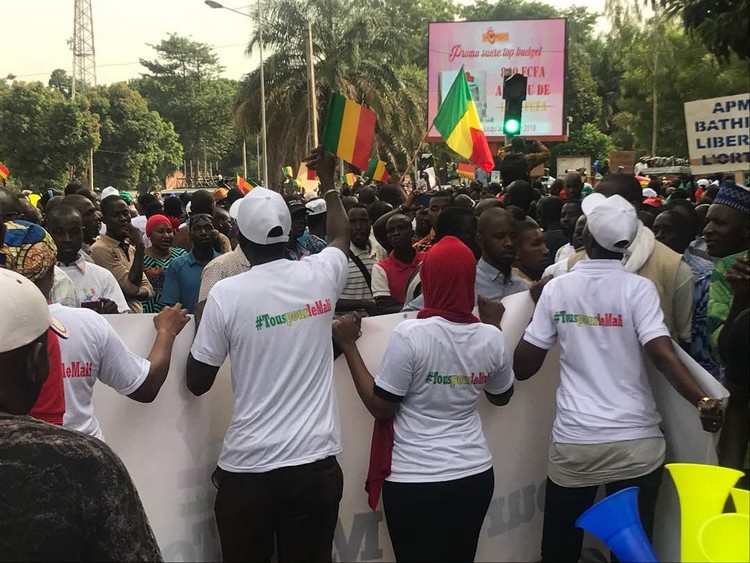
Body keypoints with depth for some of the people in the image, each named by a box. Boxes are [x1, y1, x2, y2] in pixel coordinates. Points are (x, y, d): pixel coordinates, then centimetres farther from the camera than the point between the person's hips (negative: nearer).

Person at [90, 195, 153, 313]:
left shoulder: (130, 247, 15)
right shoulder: (100, 249, -10)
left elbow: (148, 288, 12)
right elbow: (132, 286, -15)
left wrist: (131, 294, -10)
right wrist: (140, 246, -15)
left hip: (138, 313, 6)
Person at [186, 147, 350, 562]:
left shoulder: (226, 293, -10)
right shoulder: (320, 275, -2)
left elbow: (197, 384, 0)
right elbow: (341, 235, 23)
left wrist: (200, 328, 15)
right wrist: (327, 180, 37)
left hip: (248, 468, -2)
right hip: (316, 464, 2)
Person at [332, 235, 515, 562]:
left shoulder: (410, 334, -18)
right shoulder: (491, 337, -4)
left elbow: (380, 407, -12)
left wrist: (348, 346, -5)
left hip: (415, 481, -4)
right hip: (475, 475, 4)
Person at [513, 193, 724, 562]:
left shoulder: (556, 288, -1)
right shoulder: (638, 288, -5)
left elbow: (523, 367, 2)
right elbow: (662, 353, -20)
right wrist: (702, 401, -24)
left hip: (573, 442, 1)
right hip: (635, 441, -1)